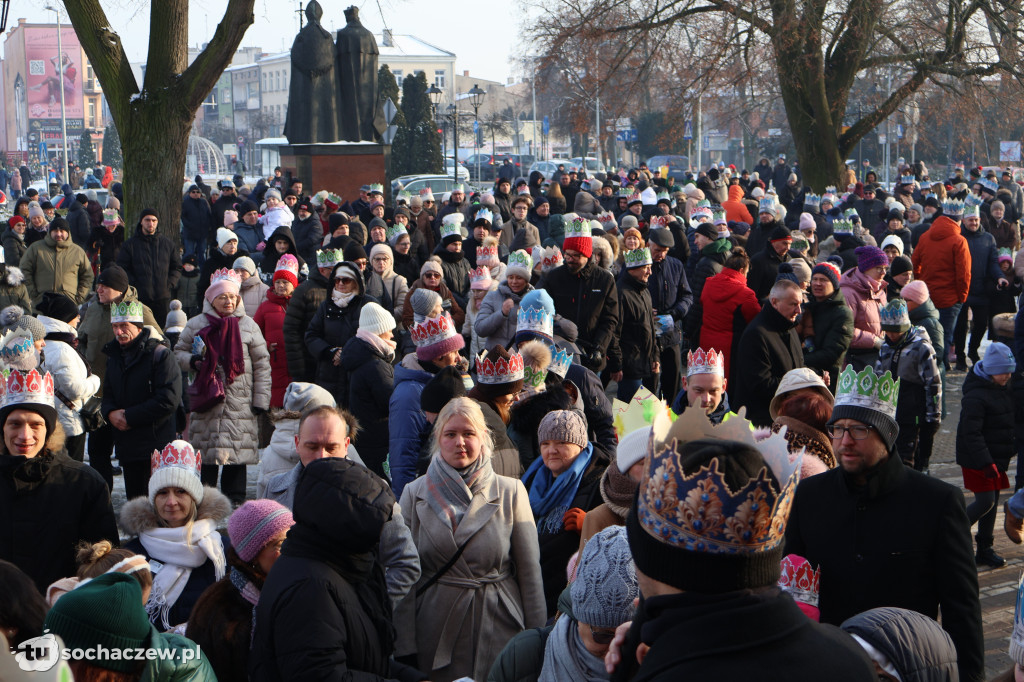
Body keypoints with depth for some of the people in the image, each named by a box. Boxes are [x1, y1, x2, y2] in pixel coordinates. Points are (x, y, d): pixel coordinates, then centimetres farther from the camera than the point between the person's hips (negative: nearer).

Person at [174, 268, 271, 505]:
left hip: (240, 403, 0)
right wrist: (191, 360, -9)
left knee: (237, 451, -1)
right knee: (205, 452, 1)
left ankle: (235, 500, 8)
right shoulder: (196, 325, 8)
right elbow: (179, 351, 15)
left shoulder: (248, 325, 6)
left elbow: (262, 365, 6)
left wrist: (261, 399, 1)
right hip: (206, 401, 1)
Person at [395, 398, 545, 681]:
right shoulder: (415, 493, 2)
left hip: (499, 626, 0)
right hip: (436, 632, 0)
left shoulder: (510, 492, 1)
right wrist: (404, 647, -3)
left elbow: (530, 572, 2)